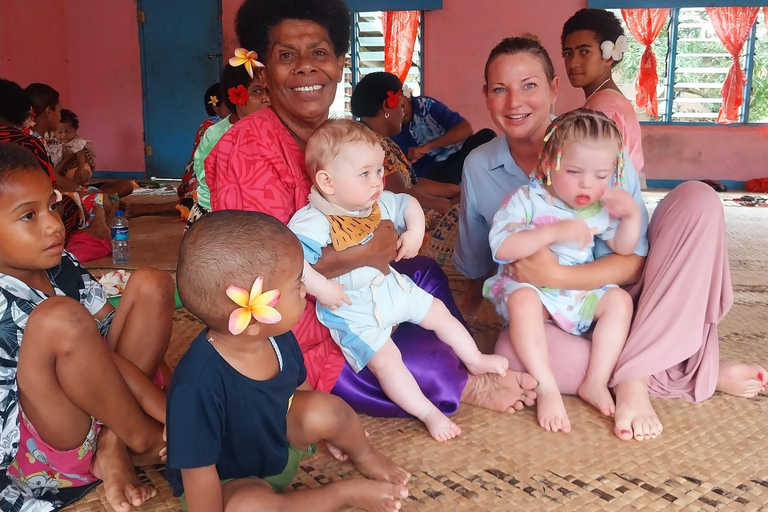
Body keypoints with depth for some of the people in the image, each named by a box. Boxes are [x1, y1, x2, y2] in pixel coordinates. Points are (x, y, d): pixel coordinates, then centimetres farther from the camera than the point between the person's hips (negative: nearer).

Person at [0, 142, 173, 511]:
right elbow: (81, 348, -25)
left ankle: (114, 446, -10)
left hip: (97, 404, 8)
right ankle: (142, 439, -11)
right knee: (59, 317, -34)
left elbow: (113, 336, 1)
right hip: (41, 450, -8)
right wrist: (165, 409, -26)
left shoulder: (61, 266, 3)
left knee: (151, 284, 0)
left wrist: (148, 399, -13)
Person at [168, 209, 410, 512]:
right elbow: (199, 471, -29)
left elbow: (300, 388, 5)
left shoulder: (278, 338, -16)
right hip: (228, 482, -5)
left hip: (278, 443, 6)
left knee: (326, 410, -19)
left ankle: (363, 455, 15)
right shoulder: (200, 384, -39)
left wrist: (341, 431, 16)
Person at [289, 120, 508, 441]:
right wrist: (321, 288, -37)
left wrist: (415, 231, -6)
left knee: (439, 312, 15)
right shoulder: (313, 222, -28)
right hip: (351, 309, -7)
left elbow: (409, 204, 13)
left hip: (391, 286, 8)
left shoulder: (380, 203, -3)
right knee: (386, 358, -18)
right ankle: (428, 413, -5)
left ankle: (475, 359, 37)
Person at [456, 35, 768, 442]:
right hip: (551, 318, 0)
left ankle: (634, 380, -28)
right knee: (512, 350, -37)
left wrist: (558, 276, -31)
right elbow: (474, 267, 13)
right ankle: (695, 374, -23)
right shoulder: (477, 167, -3)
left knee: (697, 198, -22)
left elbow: (635, 262, -17)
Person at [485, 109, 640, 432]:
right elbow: (501, 247, -25)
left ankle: (596, 382, -12)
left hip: (580, 293, 5)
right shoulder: (525, 199, -12)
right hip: (529, 286, -5)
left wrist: (631, 215, -10)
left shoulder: (602, 208, 5)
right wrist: (556, 231, -32)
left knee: (619, 300, -13)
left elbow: (623, 248, 10)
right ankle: (547, 388, -32)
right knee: (523, 300, -35)